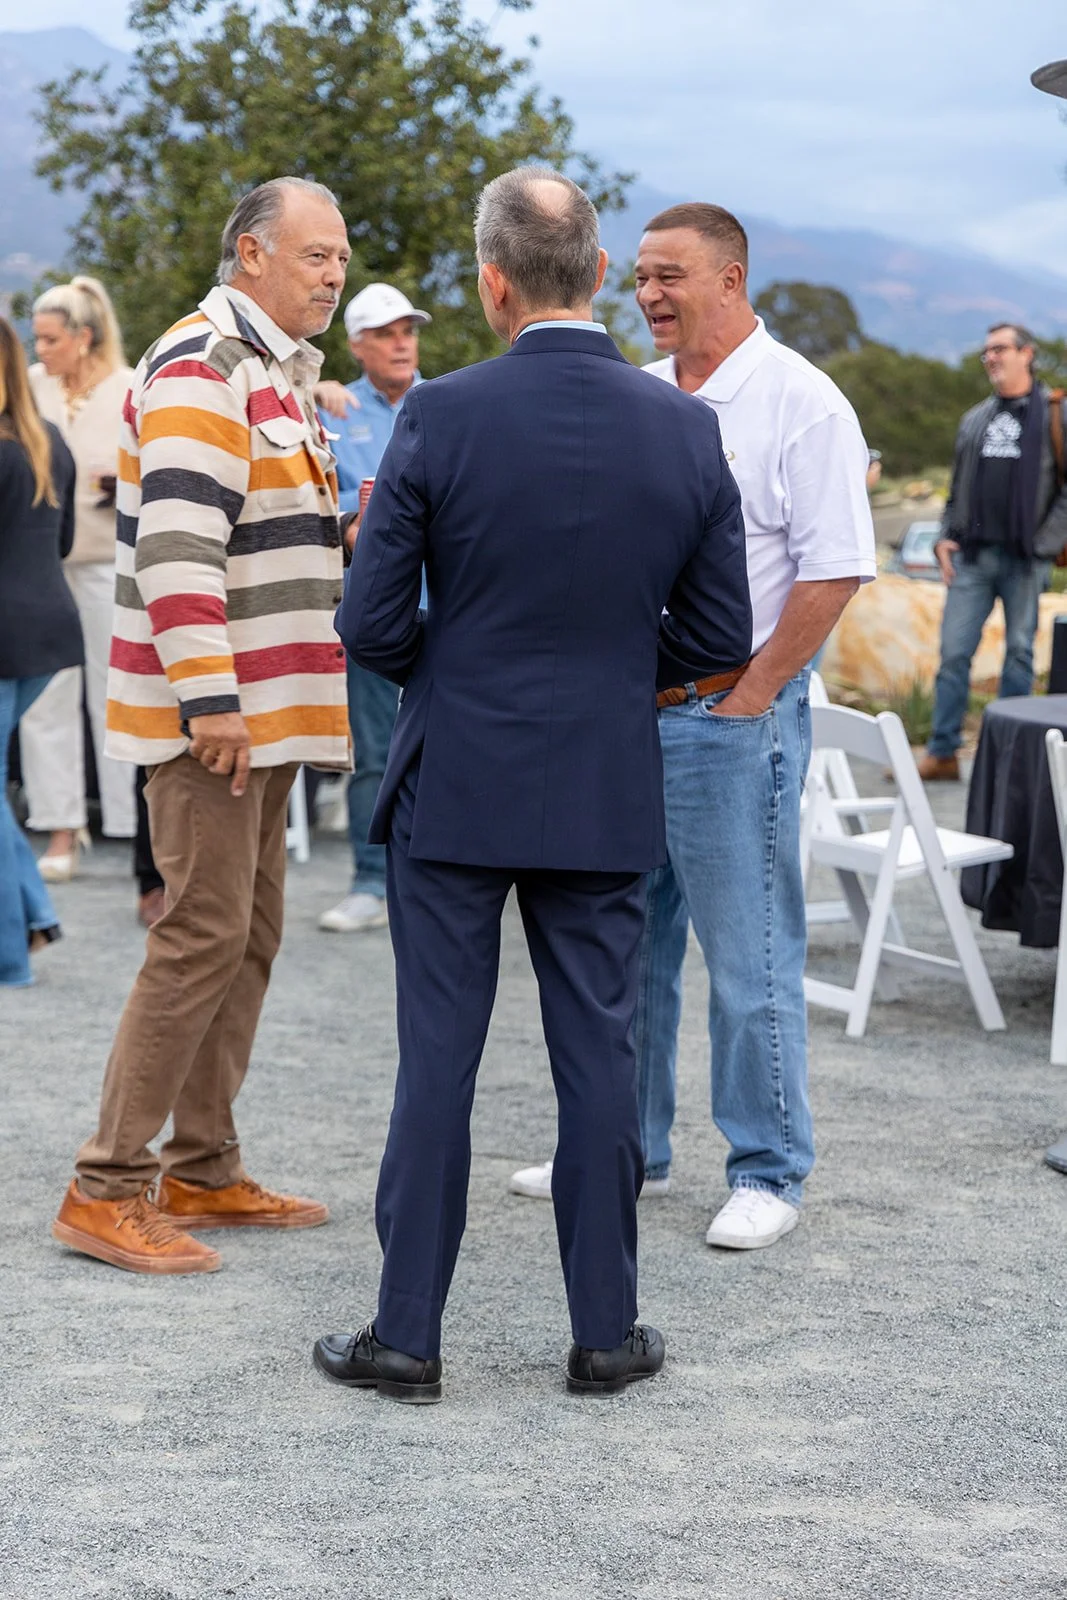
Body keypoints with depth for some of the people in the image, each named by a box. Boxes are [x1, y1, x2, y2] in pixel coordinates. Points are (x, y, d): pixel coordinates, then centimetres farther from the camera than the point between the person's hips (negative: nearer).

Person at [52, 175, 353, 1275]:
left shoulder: (273, 371, 19)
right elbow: (177, 543, -22)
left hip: (262, 712, 10)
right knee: (203, 937, -11)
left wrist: (350, 528, 14)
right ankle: (107, 1191, -6)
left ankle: (203, 1172, 20)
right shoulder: (202, 367, -13)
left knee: (248, 935, 12)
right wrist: (208, 697, -25)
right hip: (213, 712, -10)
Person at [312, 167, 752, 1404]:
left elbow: (371, 621, -9)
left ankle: (407, 1335, 12)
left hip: (455, 788, -2)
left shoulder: (440, 417, -12)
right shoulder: (687, 431, -4)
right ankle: (605, 1333, 18)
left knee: (437, 1060, 5)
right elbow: (718, 636, 1)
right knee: (598, 1058, 10)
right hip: (607, 796, 2)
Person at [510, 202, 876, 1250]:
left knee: (750, 955, -1)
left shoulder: (799, 402, -8)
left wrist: (751, 698, -14)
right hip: (622, 711, 7)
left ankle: (767, 1173, 10)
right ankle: (627, 1150, 26)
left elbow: (833, 571, -13)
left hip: (731, 716, -7)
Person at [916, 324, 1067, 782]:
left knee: (1020, 653, 3)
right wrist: (945, 538, 7)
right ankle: (942, 753, 2)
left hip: (1024, 559, -4)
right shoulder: (975, 419, 17)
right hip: (972, 556, 4)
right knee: (954, 653, -1)